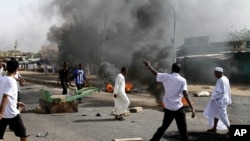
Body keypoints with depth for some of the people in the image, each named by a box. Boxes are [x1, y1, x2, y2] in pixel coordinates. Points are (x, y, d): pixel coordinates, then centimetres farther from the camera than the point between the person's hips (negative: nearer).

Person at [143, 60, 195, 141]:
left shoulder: (166, 76, 0)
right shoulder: (182, 80, -7)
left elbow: (155, 74, 15)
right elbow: (185, 94, -16)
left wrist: (148, 66, 31)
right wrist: (192, 108, -18)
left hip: (168, 108, 3)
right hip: (178, 109, -3)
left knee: (163, 127, 20)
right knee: (183, 130, 4)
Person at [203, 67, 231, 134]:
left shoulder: (221, 80, -23)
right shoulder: (225, 78, 7)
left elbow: (222, 91, -27)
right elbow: (228, 90, 14)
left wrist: (213, 96, -15)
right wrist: (229, 100, 20)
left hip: (220, 100, -10)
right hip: (221, 100, 10)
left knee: (222, 115, 0)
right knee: (216, 113, 18)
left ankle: (230, 129, 10)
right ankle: (214, 128, 27)